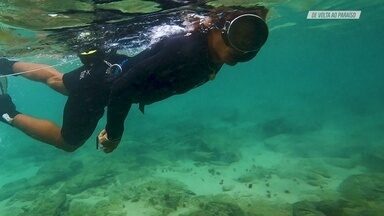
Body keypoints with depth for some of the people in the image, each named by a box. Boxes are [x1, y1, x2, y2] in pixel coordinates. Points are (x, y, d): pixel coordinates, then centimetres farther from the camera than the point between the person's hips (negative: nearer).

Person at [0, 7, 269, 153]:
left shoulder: (212, 53, -11)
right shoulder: (185, 52, -38)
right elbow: (123, 87, -35)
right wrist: (114, 133, -23)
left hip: (112, 69, 8)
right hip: (100, 83, -8)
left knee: (55, 80, 34)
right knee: (67, 141, 13)